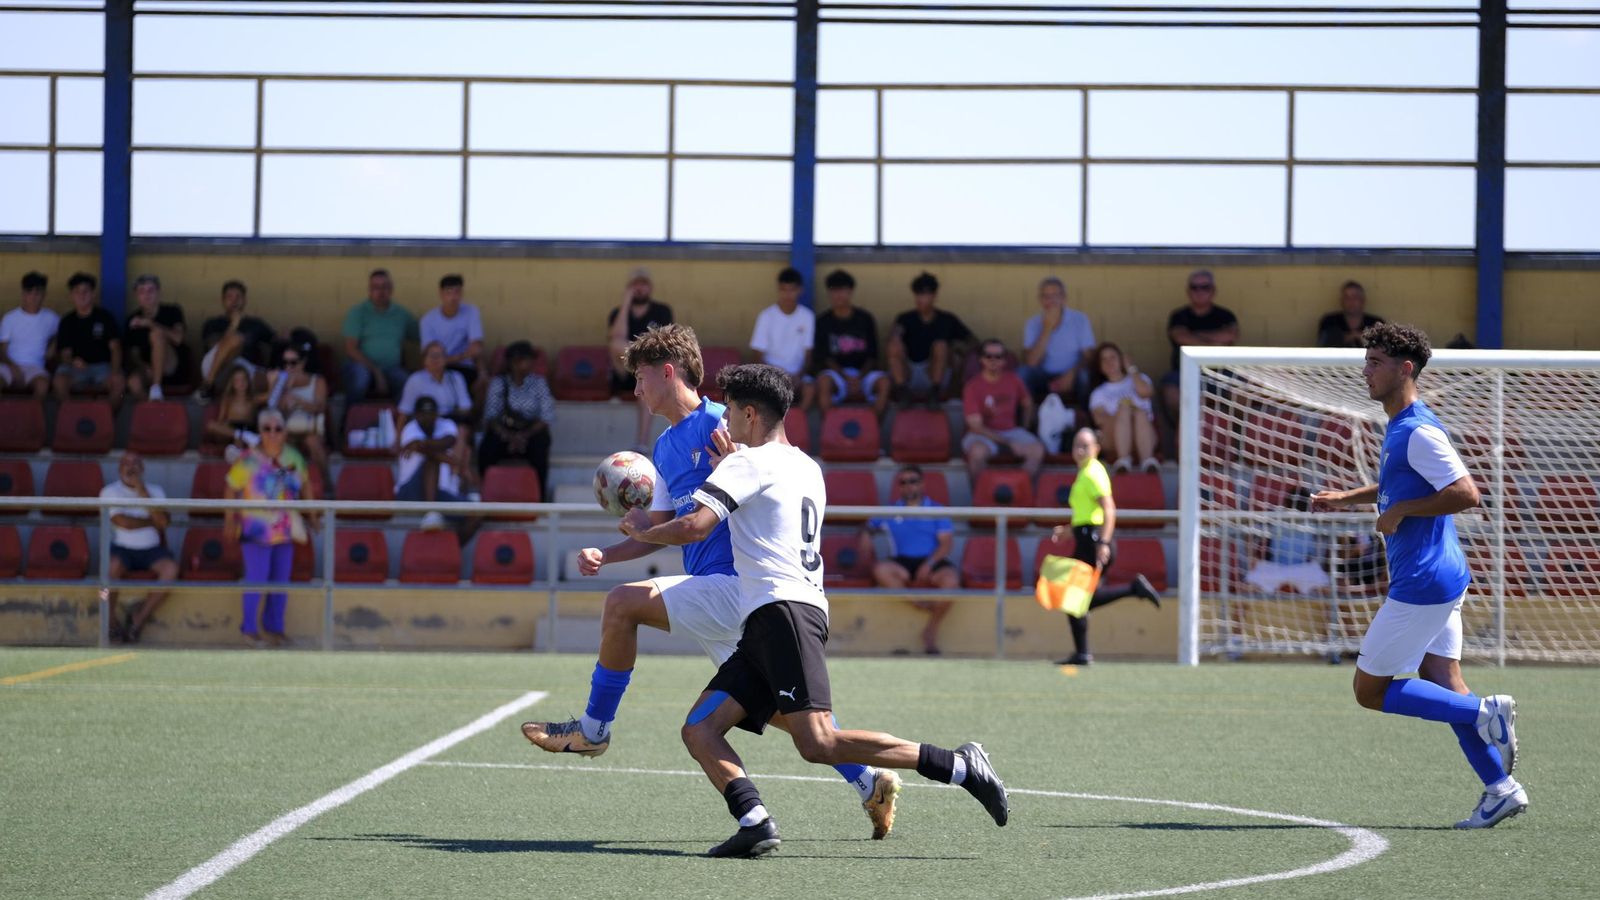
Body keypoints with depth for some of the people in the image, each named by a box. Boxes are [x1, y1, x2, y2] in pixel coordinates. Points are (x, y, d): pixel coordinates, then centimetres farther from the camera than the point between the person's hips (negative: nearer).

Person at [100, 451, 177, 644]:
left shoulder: (155, 491, 14)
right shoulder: (110, 492, 5)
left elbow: (163, 521, -4)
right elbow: (123, 522, -9)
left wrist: (142, 492, -7)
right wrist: (151, 522, 2)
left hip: (151, 549, 3)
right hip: (123, 548, -3)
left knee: (170, 568, -30)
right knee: (111, 567, -37)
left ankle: (140, 617, -21)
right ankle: (111, 620, -18)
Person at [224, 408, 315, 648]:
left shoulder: (294, 458, 2)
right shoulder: (249, 461, -13)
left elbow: (306, 485, 16)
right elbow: (231, 490, -6)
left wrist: (312, 514, 17)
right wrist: (230, 519, -7)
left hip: (286, 530, 5)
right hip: (256, 529, -5)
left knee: (281, 581, 10)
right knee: (256, 579, -5)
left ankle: (274, 627, 23)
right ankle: (249, 630, 8)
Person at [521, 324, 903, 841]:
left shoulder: (720, 425, -8)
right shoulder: (665, 447, 20)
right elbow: (659, 529, 25)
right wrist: (604, 555, 11)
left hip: (735, 583, -10)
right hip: (716, 593, 10)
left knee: (623, 604, -15)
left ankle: (593, 729, -4)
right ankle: (868, 783, 13)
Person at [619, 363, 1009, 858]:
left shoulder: (748, 464, -3)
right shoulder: (806, 468, 23)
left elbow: (694, 526, -15)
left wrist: (643, 530, 5)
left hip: (784, 612, -10)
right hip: (767, 627, 10)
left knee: (817, 742, -20)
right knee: (699, 730, 1)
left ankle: (957, 765, -18)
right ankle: (754, 822, -20)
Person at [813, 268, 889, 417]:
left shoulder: (865, 319, 7)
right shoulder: (822, 321, 5)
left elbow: (872, 355, 7)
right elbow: (821, 356, 0)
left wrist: (860, 378, -11)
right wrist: (846, 377, -13)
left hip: (863, 371, 1)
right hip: (835, 371, -1)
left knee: (884, 381, -31)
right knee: (824, 381, -36)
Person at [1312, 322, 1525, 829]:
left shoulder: (1419, 431, -18)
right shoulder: (1399, 428, 14)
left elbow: (1465, 493, -26)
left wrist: (1400, 512, -19)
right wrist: (1346, 499, 22)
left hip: (1422, 585, -10)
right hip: (1439, 579, 10)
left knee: (1370, 689, -3)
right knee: (1443, 687, 10)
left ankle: (1486, 713, -8)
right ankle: (1501, 790, 8)